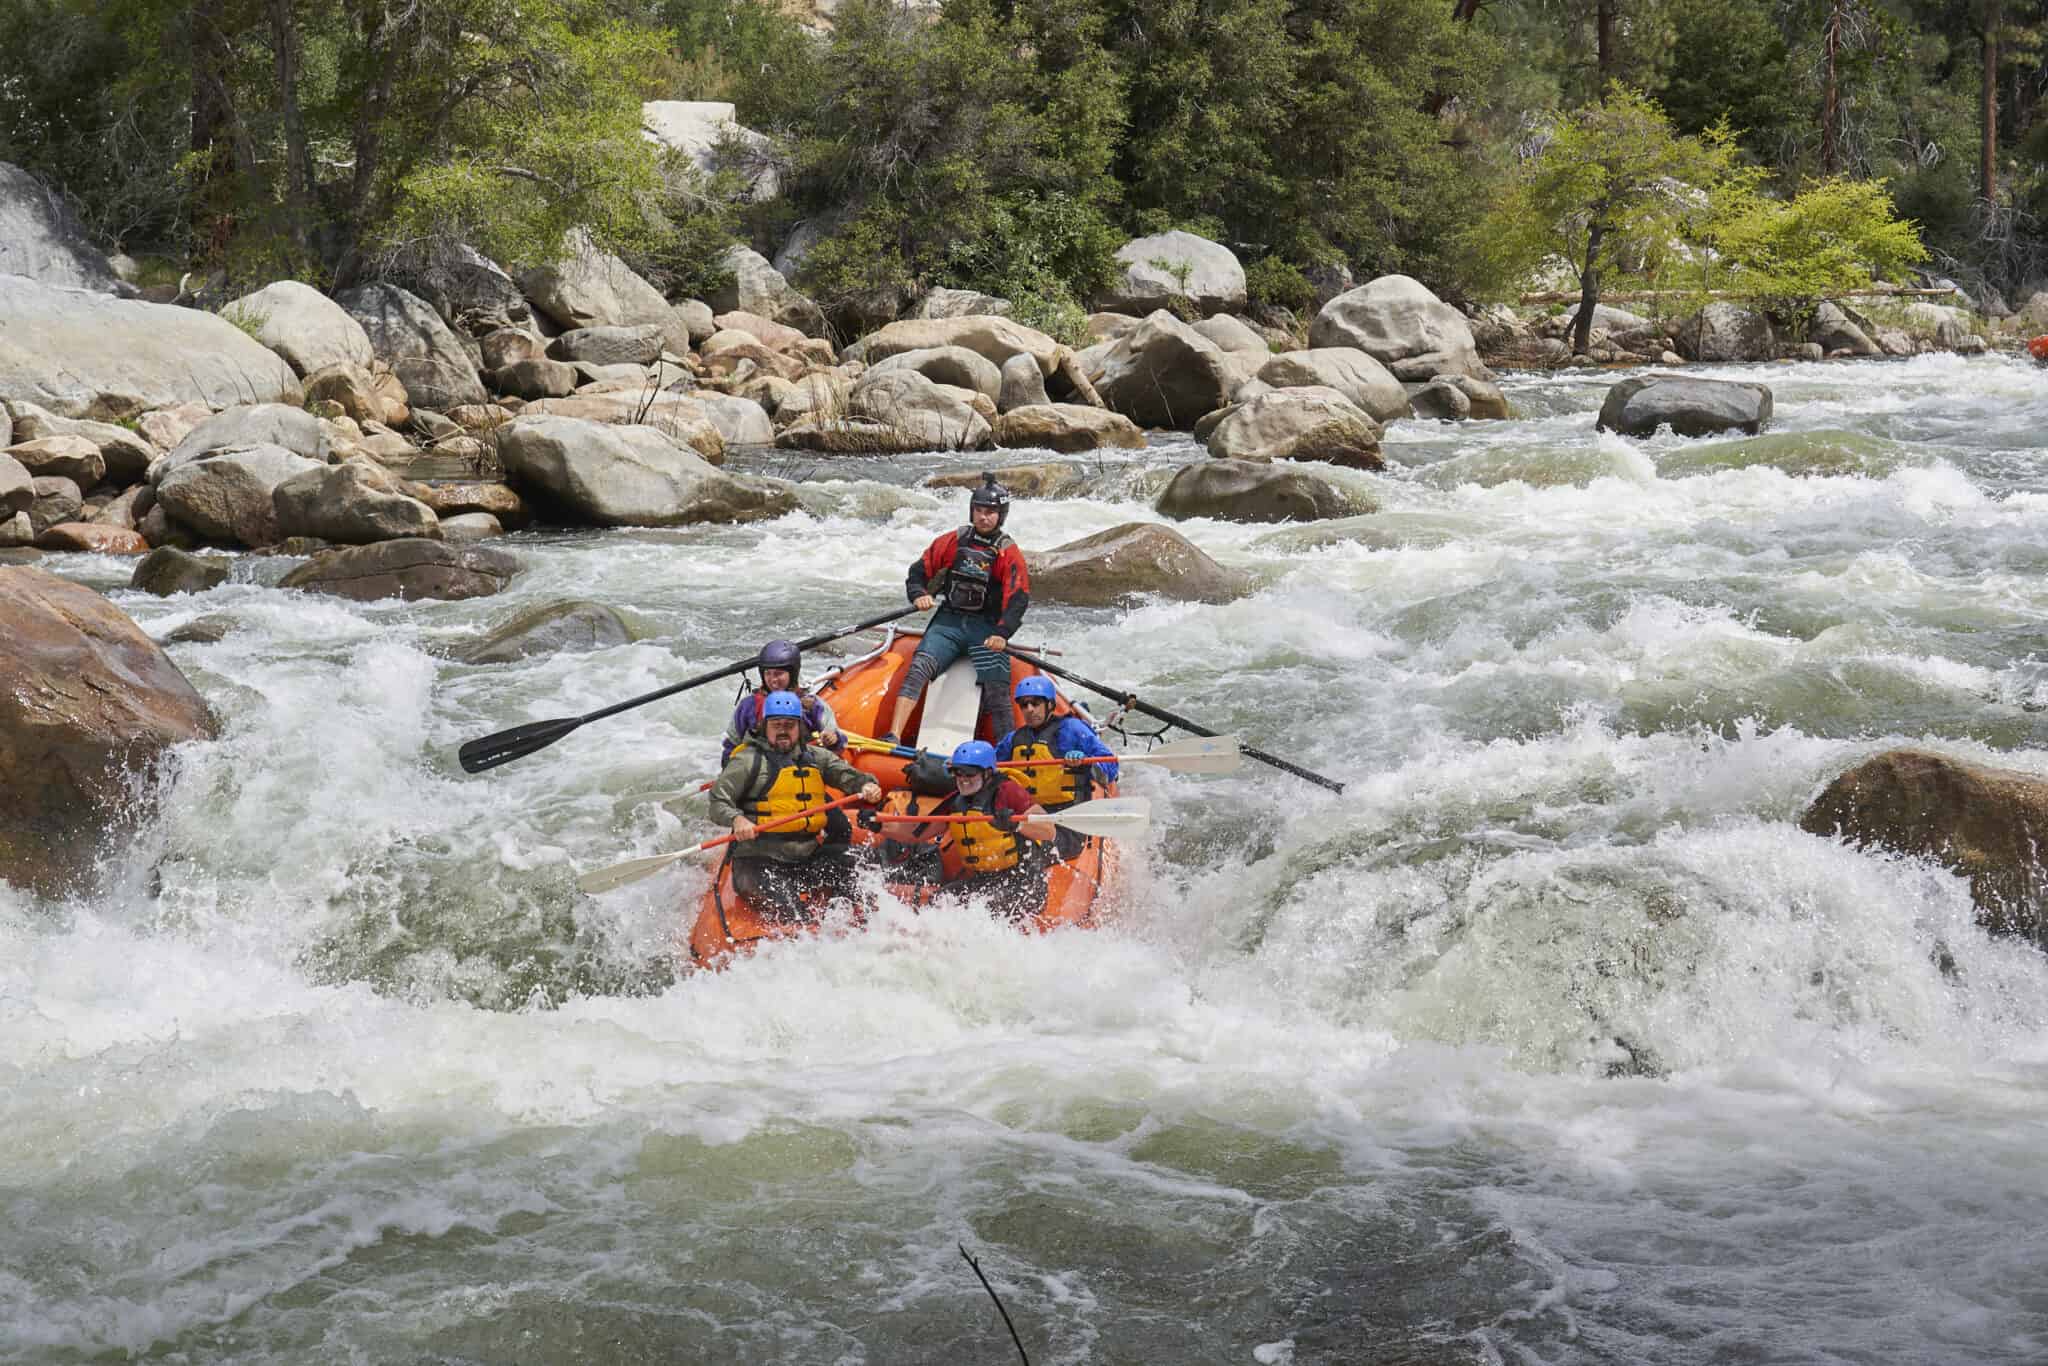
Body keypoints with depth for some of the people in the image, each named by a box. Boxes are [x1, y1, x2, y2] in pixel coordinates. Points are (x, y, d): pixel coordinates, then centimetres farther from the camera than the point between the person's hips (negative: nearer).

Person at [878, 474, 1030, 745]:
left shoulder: (1009, 554, 1)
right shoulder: (953, 542, 9)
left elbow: (1017, 600, -9)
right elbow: (919, 571, 14)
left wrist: (1002, 634, -25)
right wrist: (919, 595, -9)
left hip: (987, 630, -1)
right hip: (949, 621, 1)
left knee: (996, 693, -15)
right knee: (918, 668, -21)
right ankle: (893, 737, -31)